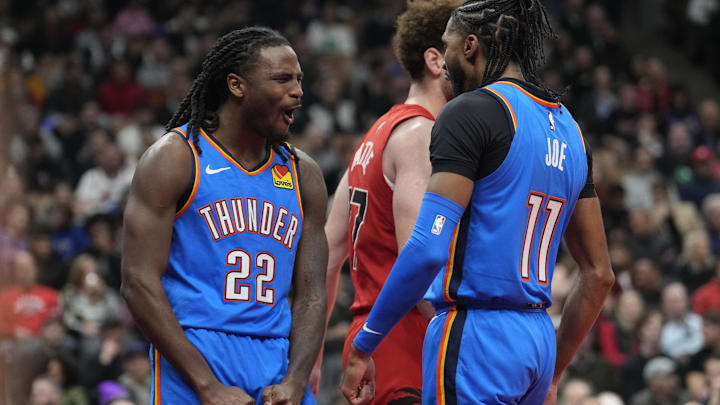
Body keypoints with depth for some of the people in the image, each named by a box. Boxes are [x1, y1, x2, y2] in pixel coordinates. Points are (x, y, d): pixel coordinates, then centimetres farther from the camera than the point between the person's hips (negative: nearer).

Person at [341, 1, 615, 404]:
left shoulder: (472, 112, -8)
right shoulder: (568, 129, 17)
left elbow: (428, 248, -18)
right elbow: (599, 274, 19)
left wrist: (363, 347, -12)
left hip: (477, 336, -8)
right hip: (538, 337, 8)